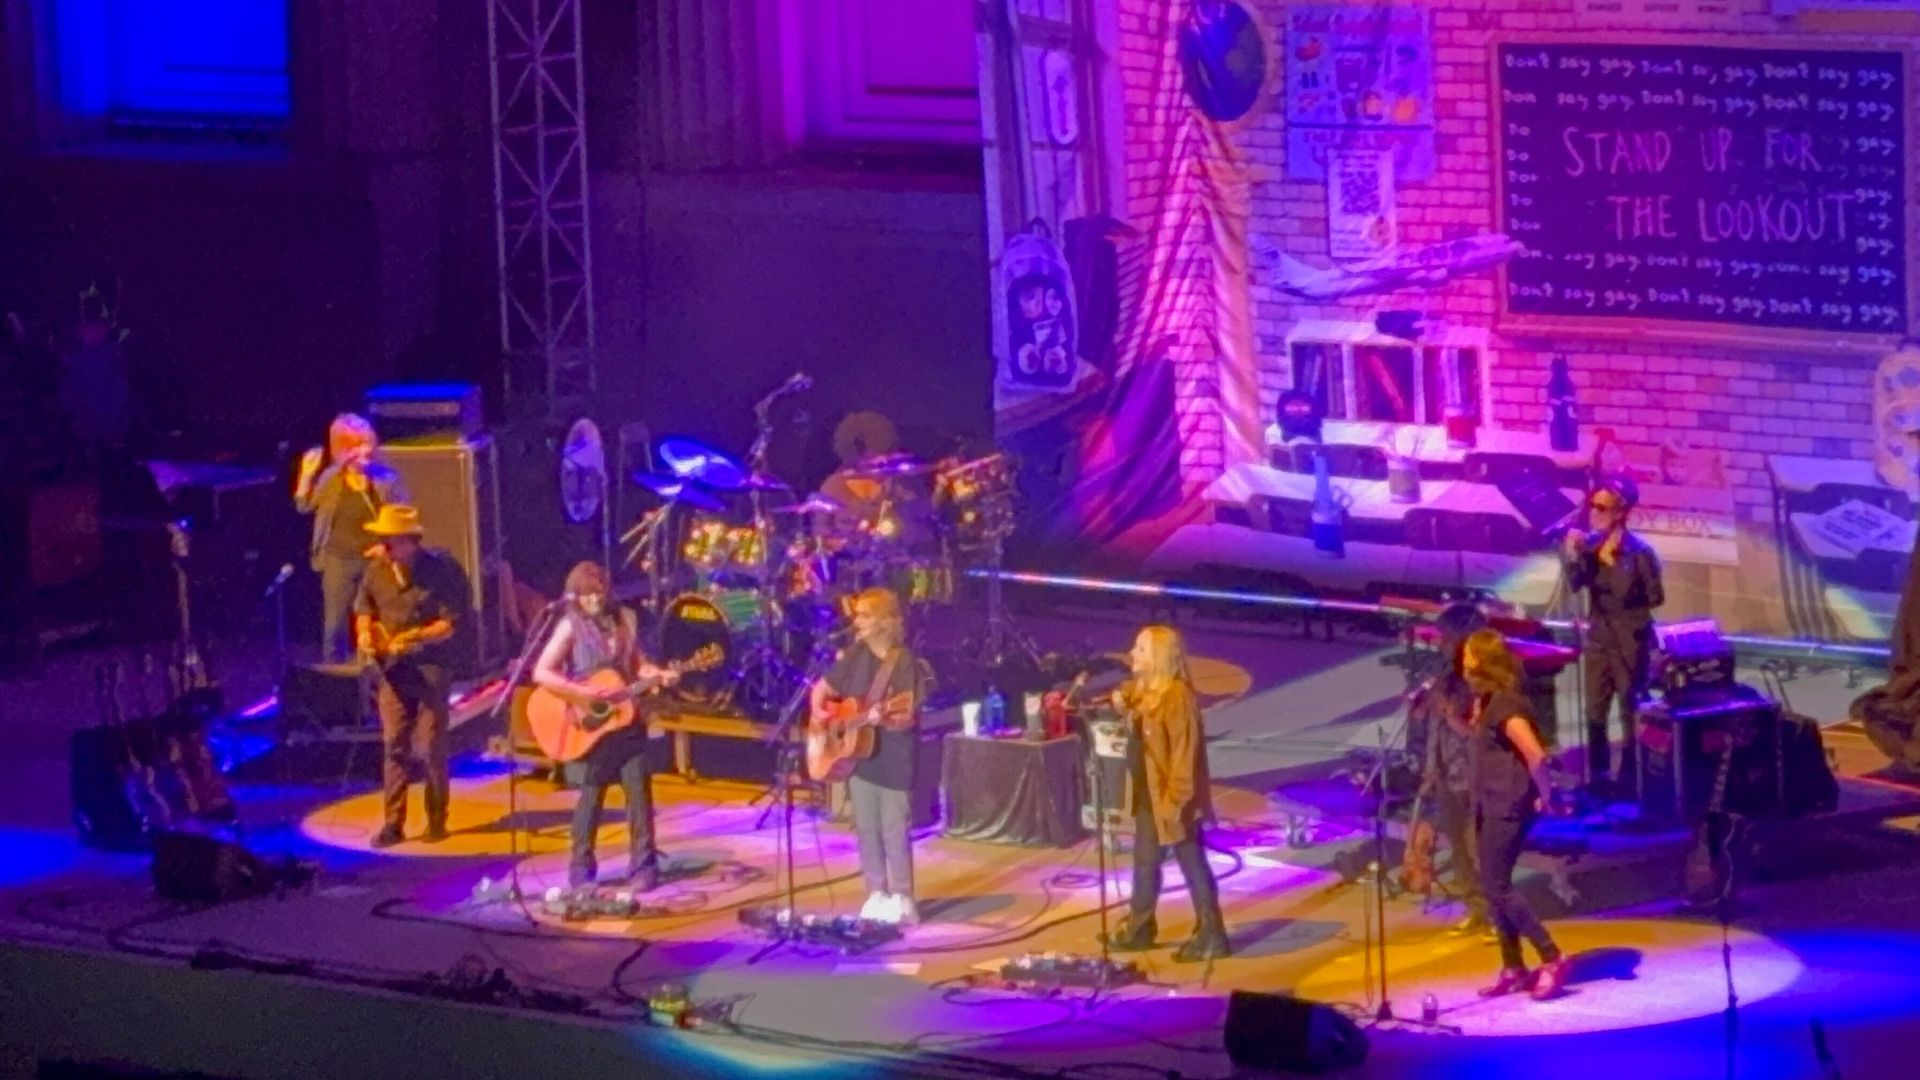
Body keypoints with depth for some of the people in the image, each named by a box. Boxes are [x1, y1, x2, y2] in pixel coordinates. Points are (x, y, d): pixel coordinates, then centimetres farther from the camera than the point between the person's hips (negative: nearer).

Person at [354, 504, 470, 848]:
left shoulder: (442, 570, -13)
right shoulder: (377, 569, 1)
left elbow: (453, 623, -14)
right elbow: (364, 607, 15)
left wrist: (414, 637, -26)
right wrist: (365, 632, -7)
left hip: (432, 667, -4)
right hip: (393, 667, 4)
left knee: (430, 747, 0)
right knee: (394, 744, 2)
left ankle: (437, 820, 14)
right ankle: (393, 823, 5)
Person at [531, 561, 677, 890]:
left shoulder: (625, 620, 4)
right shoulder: (571, 626, -9)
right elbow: (541, 673, -15)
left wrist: (659, 675, -6)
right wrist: (581, 693, -23)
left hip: (627, 719, 4)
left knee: (639, 790, 0)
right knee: (591, 795, 1)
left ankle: (643, 865, 8)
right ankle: (581, 868, 13)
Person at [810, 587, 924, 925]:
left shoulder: (905, 663, -12)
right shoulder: (855, 655, 5)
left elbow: (909, 716, -17)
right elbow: (822, 689, 16)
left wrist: (885, 717, -36)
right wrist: (821, 714, -3)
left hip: (893, 759, -6)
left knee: (894, 829, -4)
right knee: (866, 828, 10)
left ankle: (901, 900, 2)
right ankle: (877, 895, 18)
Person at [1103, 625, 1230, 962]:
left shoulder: (1178, 695, -21)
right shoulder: (1142, 690, 8)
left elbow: (1185, 750, -23)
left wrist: (1178, 798, -25)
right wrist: (1121, 704, 3)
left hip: (1172, 797, -10)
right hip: (1148, 793, 10)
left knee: (1191, 863, -2)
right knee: (1145, 860, 20)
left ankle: (1211, 936, 5)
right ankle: (1139, 928, 34)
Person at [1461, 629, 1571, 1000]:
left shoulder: (1506, 704, -20)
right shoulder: (1487, 699, 11)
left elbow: (1535, 755, -26)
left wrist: (1544, 796, -17)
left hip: (1509, 806, -10)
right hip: (1489, 803, 10)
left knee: (1497, 886, -10)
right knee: (1493, 886, 11)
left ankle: (1552, 960, -7)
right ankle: (1513, 969, 16)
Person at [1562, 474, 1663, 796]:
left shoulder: (1639, 552, -15)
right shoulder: (1590, 544, -3)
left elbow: (1655, 597, -9)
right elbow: (1575, 584, -9)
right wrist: (1572, 556, -24)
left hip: (1630, 642, -5)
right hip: (1598, 638, 5)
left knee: (1631, 712, 3)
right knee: (1595, 712, 12)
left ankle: (1630, 779, 12)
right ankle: (1598, 776, 24)